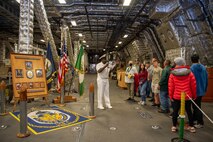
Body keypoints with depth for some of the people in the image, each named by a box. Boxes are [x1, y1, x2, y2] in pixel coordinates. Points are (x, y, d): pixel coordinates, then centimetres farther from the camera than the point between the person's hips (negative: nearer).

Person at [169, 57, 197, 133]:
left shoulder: (172, 74, -8)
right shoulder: (189, 73, -5)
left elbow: (170, 86, -5)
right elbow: (193, 85, -1)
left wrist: (171, 96, 5)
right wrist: (194, 95, 10)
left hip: (176, 96, -1)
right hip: (187, 96, 1)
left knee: (175, 111, 9)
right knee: (189, 111, 15)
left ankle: (174, 126, 16)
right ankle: (191, 126, 25)